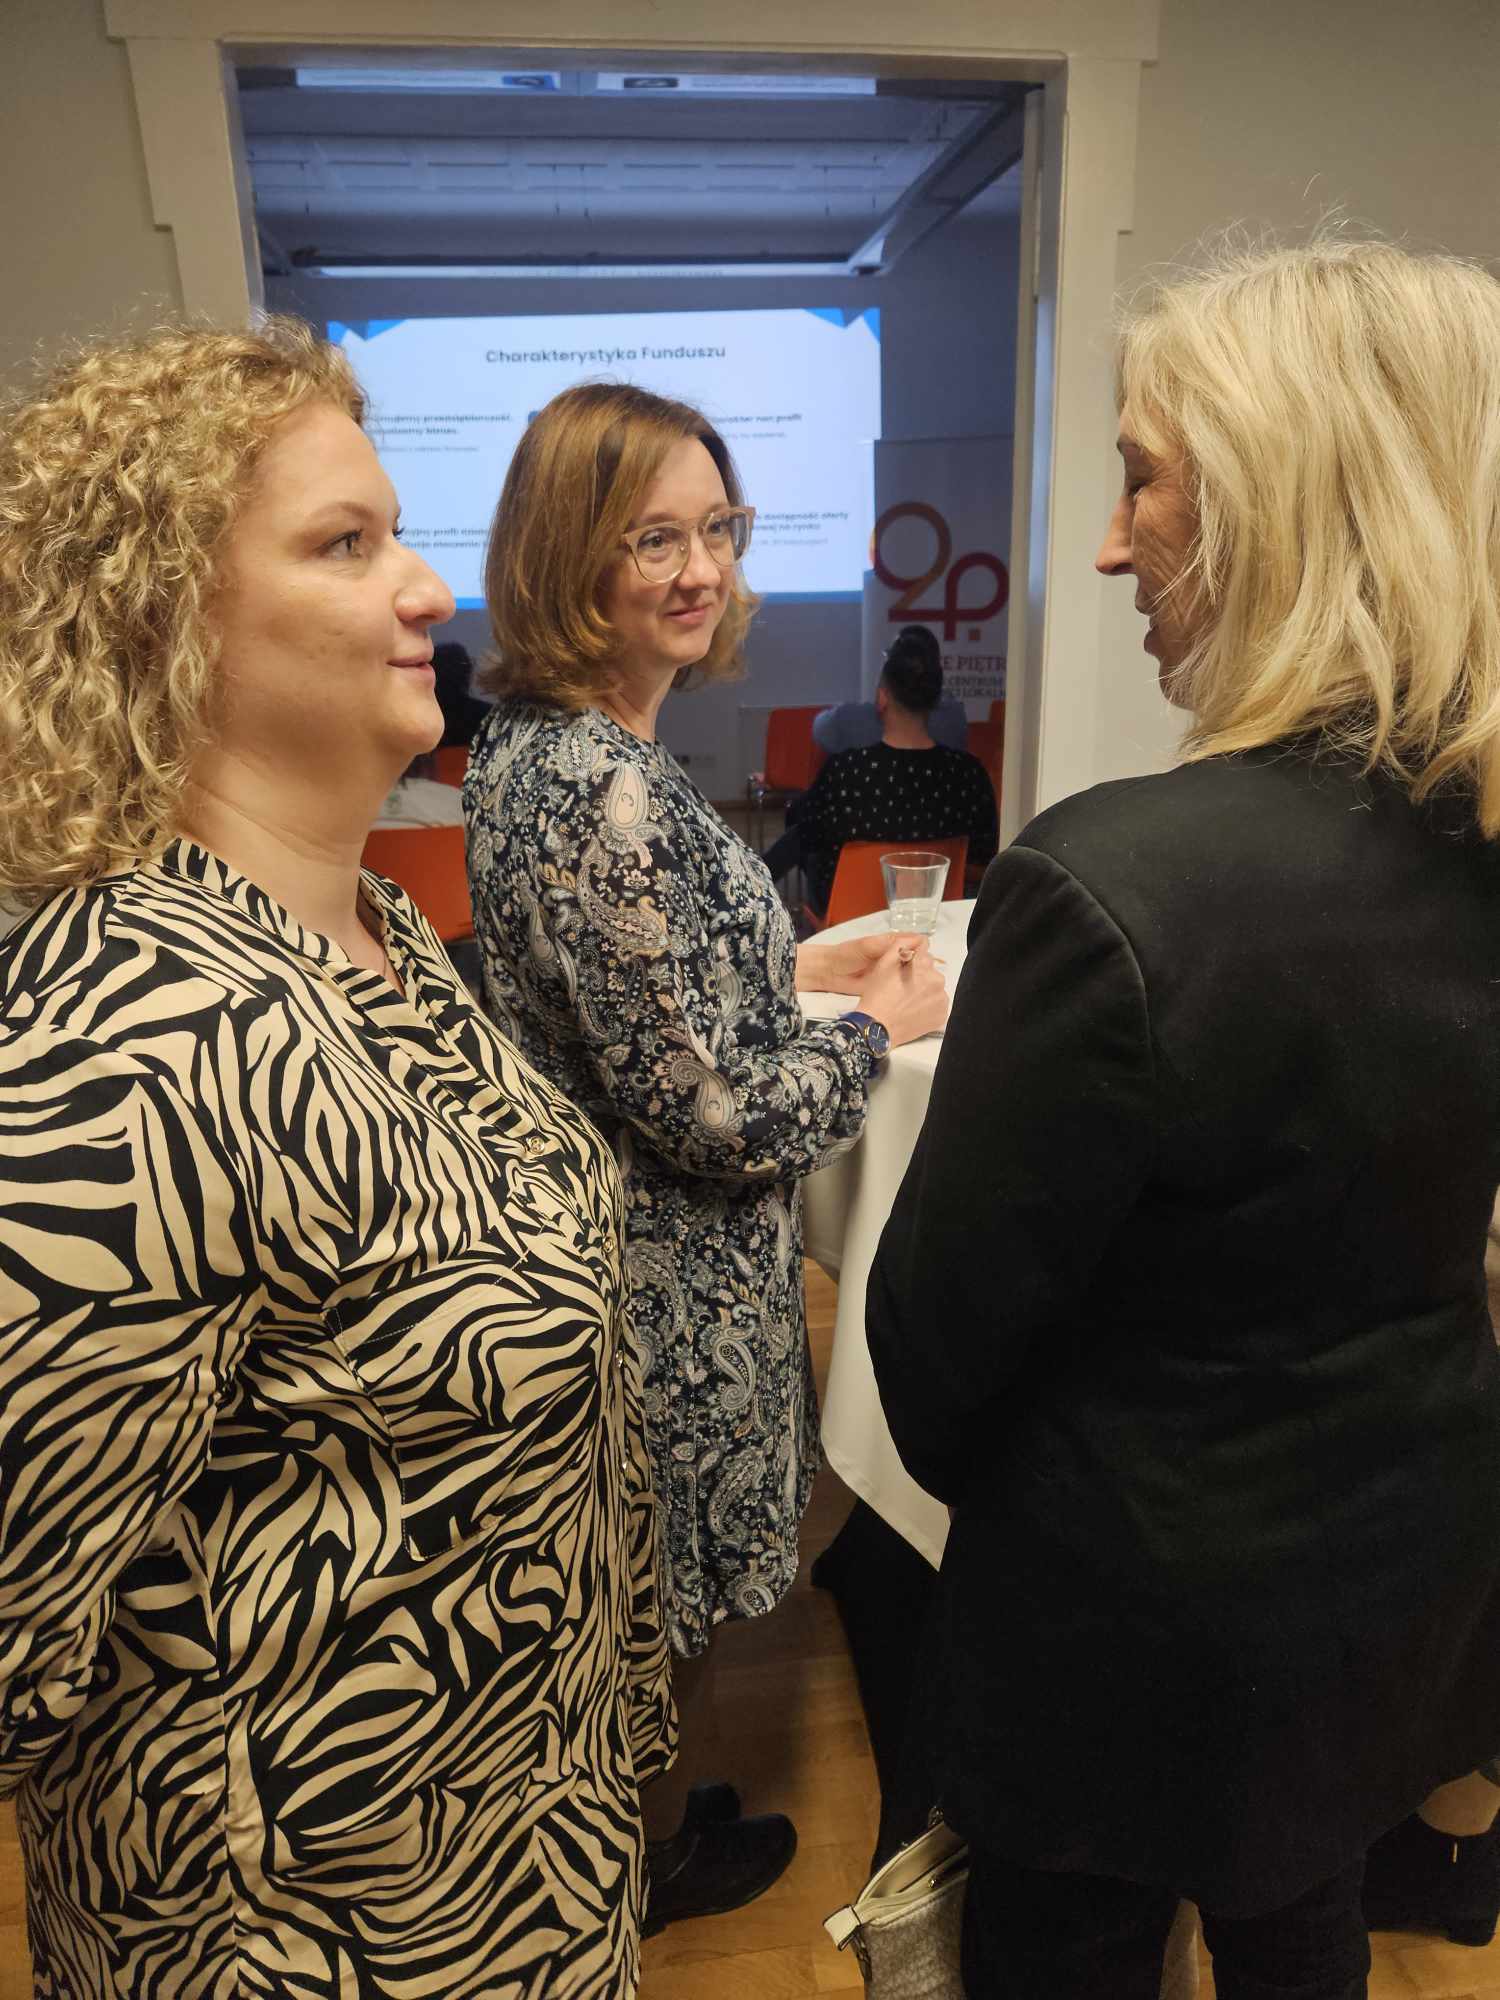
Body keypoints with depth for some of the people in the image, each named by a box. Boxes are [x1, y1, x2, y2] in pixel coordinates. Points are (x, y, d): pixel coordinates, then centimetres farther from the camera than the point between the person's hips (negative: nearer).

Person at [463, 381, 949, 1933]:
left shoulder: (530, 743, 2)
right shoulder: (604, 789, -29)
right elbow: (715, 1111, -27)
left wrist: (788, 968, 9)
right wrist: (881, 1025, -10)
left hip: (586, 1226, 9)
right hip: (672, 1280, -9)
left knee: (636, 1577, 29)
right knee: (673, 1594, 18)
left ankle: (641, 1805, 55)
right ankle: (670, 1852, 47)